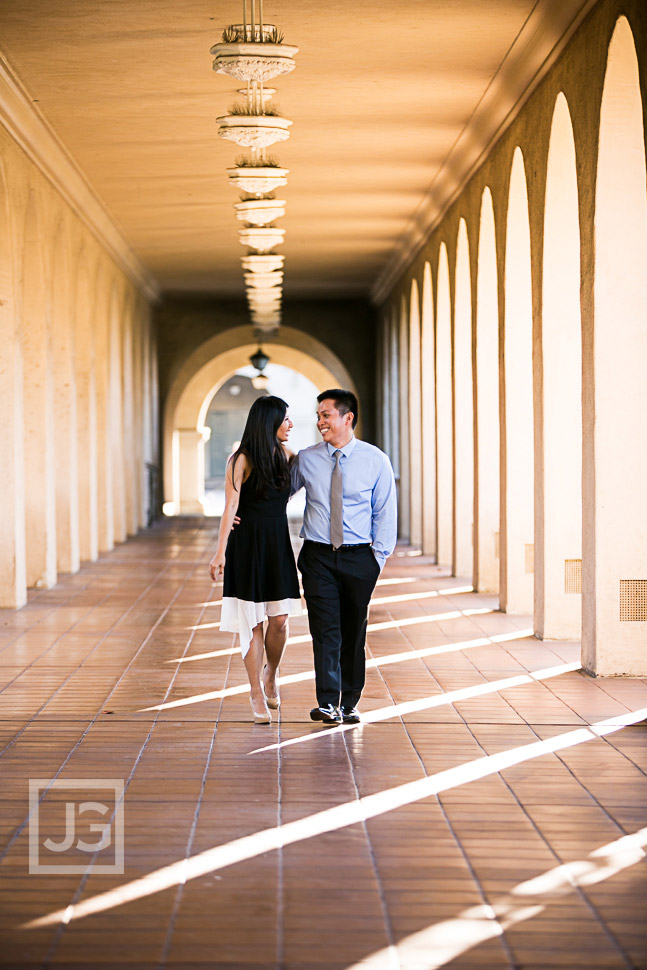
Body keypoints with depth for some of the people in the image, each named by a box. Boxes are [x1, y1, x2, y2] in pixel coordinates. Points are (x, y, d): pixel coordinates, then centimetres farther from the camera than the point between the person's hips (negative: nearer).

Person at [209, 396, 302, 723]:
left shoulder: (285, 454, 6)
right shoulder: (241, 460, -10)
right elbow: (231, 507, -14)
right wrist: (220, 552, -20)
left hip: (278, 545, 5)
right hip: (247, 546, -5)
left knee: (279, 619, 1)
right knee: (252, 622, -2)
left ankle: (270, 677, 28)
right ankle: (257, 696, 7)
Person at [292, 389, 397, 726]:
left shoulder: (375, 460, 0)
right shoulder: (305, 460, 3)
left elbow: (385, 512, 3)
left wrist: (378, 558, -2)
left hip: (359, 558, 0)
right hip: (318, 558, 0)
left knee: (354, 632, 6)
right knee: (326, 630, -8)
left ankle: (350, 703, 15)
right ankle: (327, 703, -10)